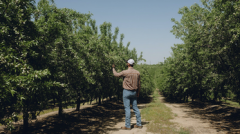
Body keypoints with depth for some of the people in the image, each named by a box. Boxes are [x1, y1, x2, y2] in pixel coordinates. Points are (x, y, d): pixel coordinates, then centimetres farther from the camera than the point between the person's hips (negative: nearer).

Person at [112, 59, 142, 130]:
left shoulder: (125, 72, -15)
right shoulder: (137, 72, 2)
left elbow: (116, 74, 1)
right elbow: (139, 84, 8)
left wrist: (113, 68, 18)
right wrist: (138, 92, 18)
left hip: (127, 91, -5)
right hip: (134, 92, 6)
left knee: (127, 108, -2)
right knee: (135, 108, 12)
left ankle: (127, 126, 3)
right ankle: (139, 124, 18)